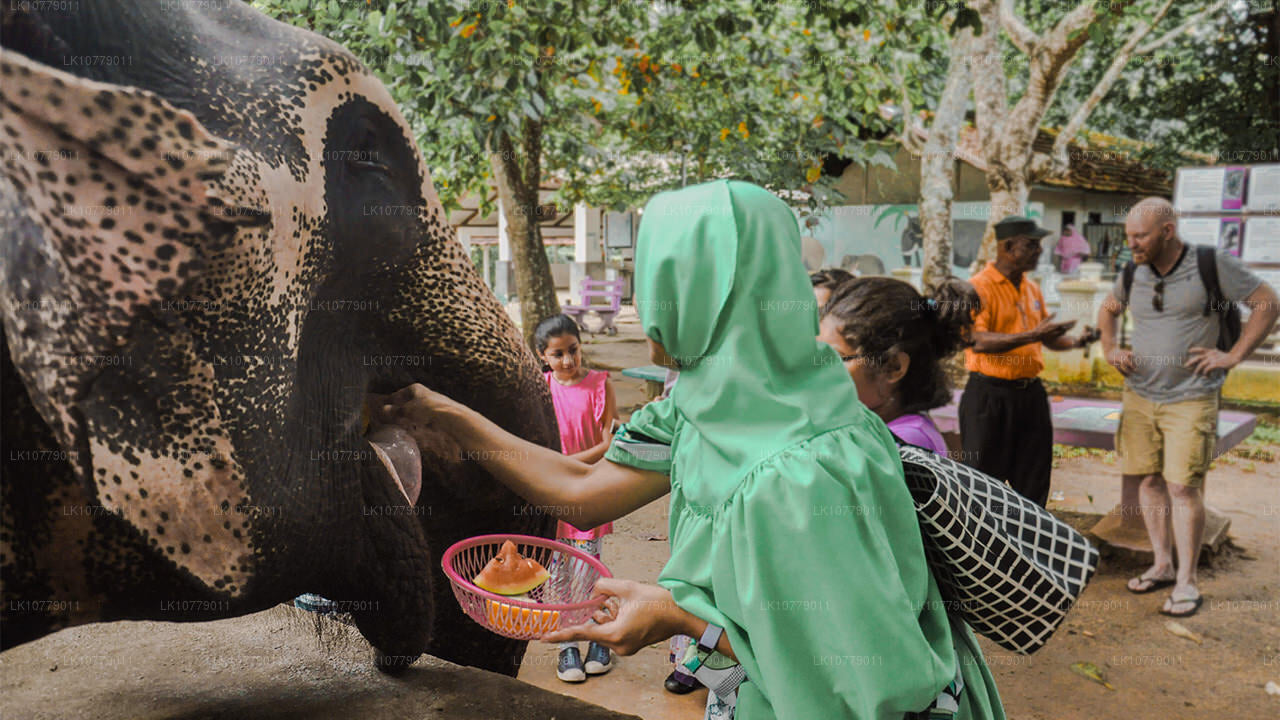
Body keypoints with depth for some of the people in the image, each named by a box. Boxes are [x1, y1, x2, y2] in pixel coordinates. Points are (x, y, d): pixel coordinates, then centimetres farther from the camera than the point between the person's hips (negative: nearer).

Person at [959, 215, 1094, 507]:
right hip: (989, 395, -7)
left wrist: (1074, 341, 3)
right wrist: (1032, 335, -29)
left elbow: (1046, 338, 23)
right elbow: (978, 340, -24)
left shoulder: (1032, 288, 13)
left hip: (1030, 393, 7)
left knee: (1033, 481, 13)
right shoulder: (979, 287, -11)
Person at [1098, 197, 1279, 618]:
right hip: (1140, 395, 5)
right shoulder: (1133, 273, 4)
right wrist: (1110, 350, 8)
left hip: (1191, 399, -5)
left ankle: (1187, 582, 5)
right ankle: (1162, 565, 24)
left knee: (1183, 486, -8)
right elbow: (1108, 310, 23)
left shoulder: (1213, 265, -9)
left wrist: (1234, 356, -10)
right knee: (1148, 481, 8)